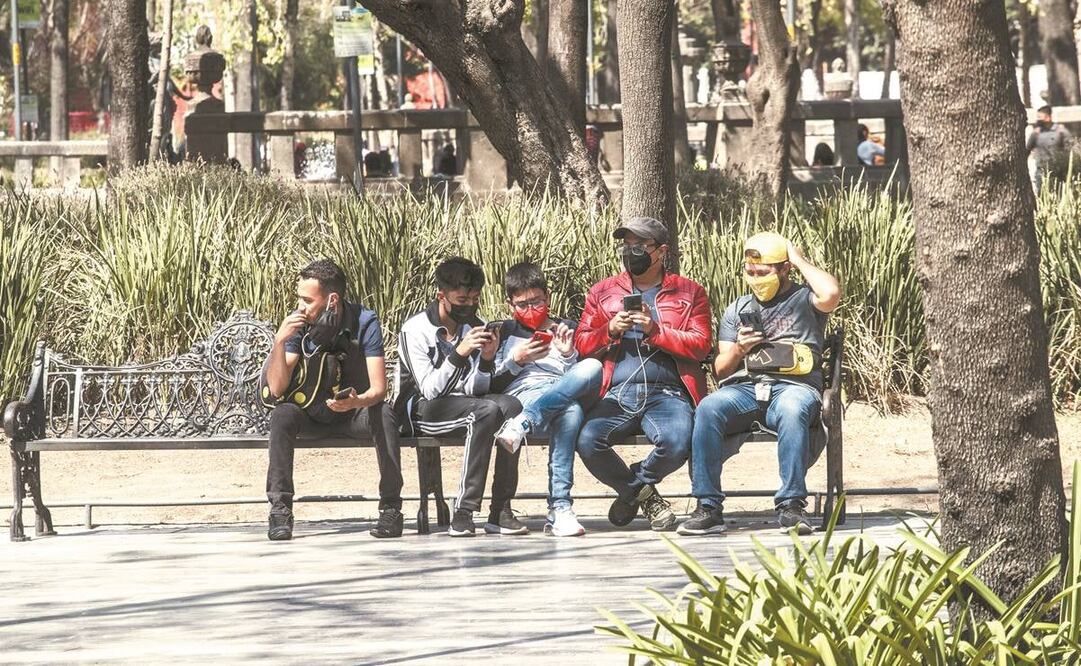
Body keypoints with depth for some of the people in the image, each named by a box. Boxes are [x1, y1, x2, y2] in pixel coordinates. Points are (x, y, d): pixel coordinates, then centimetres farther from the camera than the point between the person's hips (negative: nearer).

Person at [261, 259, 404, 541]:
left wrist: (356, 402, -45)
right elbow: (277, 389, -17)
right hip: (312, 416, 1)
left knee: (384, 414, -33)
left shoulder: (364, 322, -16)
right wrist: (279, 342, -31)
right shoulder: (298, 324, -11)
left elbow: (378, 389, -22)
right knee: (283, 413, -30)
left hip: (355, 413, -1)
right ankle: (280, 510, -29)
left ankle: (391, 507, -27)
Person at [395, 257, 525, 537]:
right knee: (487, 411, -32)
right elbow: (429, 390, -17)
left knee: (510, 405, -26)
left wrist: (487, 359, -14)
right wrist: (458, 354, -28)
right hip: (420, 410, -5)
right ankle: (464, 512, -34)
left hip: (461, 404, 5)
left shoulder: (475, 327, 9)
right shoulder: (415, 329, -8)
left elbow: (475, 390, 4)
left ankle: (500, 511, -28)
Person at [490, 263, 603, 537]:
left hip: (567, 394, 2)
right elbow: (490, 387, 11)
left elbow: (587, 379, 16)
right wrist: (516, 360, -3)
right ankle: (559, 508, -49)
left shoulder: (567, 330, 26)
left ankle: (523, 423, -47)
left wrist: (569, 355, -1)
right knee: (570, 412, -40)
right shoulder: (503, 333, 22)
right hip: (522, 395, -2)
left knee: (593, 367, -36)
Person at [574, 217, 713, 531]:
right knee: (588, 442, -29)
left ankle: (631, 489, 1)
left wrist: (656, 330, -10)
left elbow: (700, 346, 2)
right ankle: (645, 495, 1)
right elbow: (581, 344, 16)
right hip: (616, 395, 2)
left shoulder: (689, 293, 13)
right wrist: (610, 331, -5)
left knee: (677, 444, -34)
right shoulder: (603, 291, 20)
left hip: (666, 393, -2)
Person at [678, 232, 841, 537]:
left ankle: (791, 505, -38)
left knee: (792, 409, -40)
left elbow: (831, 293, -13)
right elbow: (720, 369, 21)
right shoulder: (737, 309, 25)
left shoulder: (804, 300, 13)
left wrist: (800, 261, 2)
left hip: (793, 385, -3)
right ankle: (708, 507, -33)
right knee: (708, 408, -31)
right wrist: (738, 349, -1)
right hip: (743, 387, 3)